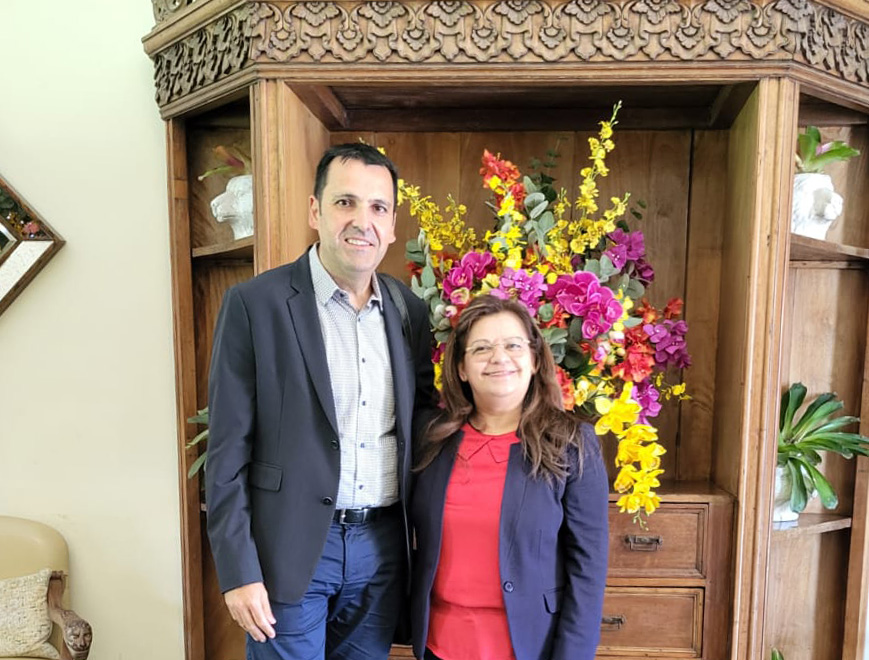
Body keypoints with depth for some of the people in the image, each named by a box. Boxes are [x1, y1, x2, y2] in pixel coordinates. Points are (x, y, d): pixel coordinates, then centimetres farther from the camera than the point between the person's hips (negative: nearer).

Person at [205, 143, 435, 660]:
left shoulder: (410, 310, 2)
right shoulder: (255, 303, -10)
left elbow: (419, 425, 9)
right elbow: (228, 451, -9)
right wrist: (238, 572, -10)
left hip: (384, 544, 4)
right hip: (291, 546, -4)